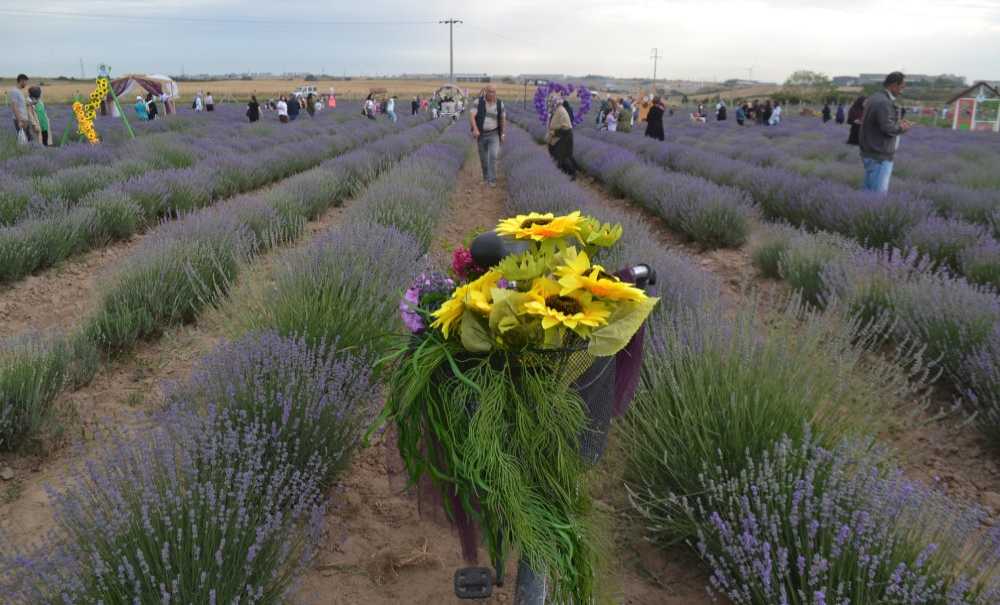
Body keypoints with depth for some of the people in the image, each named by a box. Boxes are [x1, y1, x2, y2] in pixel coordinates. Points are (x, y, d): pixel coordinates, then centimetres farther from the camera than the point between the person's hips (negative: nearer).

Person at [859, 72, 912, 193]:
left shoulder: (875, 98, 13)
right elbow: (888, 128, -22)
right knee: (879, 193, -6)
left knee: (869, 190, 15)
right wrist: (902, 128, -4)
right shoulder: (884, 102, -19)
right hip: (879, 156, -10)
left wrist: (898, 122, 13)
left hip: (870, 153, 10)